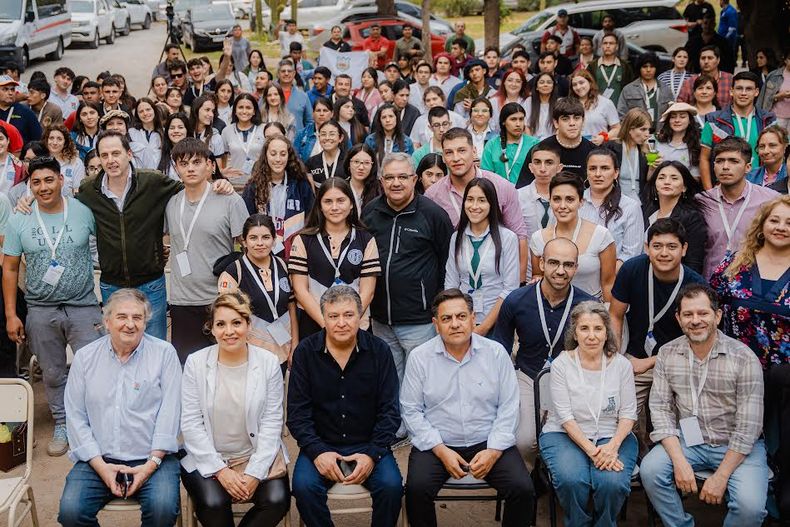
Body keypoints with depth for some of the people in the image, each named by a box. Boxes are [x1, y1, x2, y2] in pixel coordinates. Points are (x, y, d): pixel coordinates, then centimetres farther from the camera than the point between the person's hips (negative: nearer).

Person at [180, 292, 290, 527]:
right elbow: (190, 424, -5)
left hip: (258, 457, 1)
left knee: (277, 500, -23)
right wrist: (220, 470, -13)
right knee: (213, 503, -28)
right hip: (208, 458, -1)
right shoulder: (196, 363, -4)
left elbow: (272, 422, -4)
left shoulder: (268, 362, -3)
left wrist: (254, 473, -13)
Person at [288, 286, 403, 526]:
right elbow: (297, 412, -3)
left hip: (368, 445, 0)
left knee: (391, 485, -26)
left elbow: (389, 411, -1)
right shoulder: (305, 351, -2)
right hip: (321, 444, 0)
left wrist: (372, 454, -14)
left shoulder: (379, 350, -1)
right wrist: (317, 452, -17)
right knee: (304, 486, -28)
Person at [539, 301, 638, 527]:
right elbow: (565, 416, -9)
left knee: (613, 483, -28)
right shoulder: (561, 365, -5)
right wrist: (590, 450, -20)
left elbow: (628, 413, 1)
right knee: (572, 480, -31)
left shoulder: (621, 364, 1)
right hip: (566, 435, -1)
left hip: (613, 436, 2)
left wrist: (613, 446, -16)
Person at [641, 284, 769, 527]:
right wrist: (679, 460, -17)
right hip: (687, 442, 3)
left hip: (736, 446, -3)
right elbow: (660, 408, -4)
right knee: (650, 469, -24)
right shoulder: (667, 354, -2)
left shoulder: (744, 358, -13)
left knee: (750, 506, -26)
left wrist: (721, 476, -18)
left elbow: (747, 426, -14)